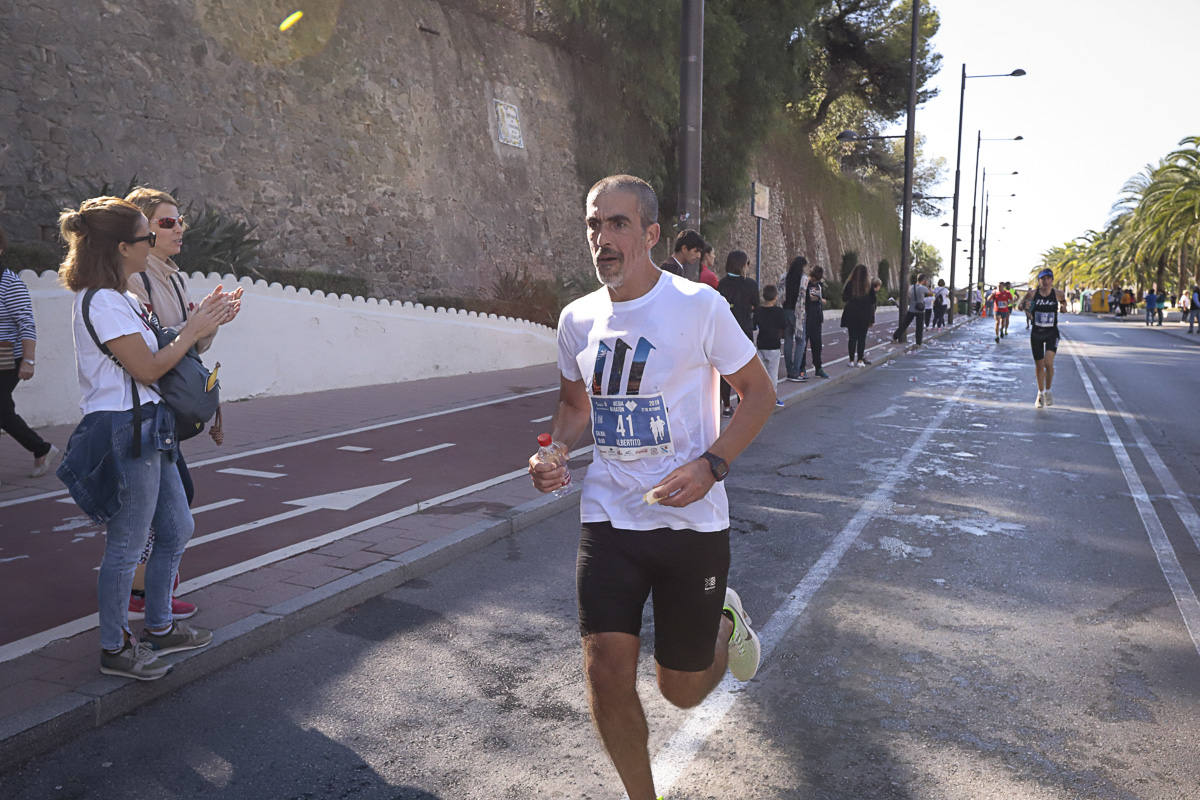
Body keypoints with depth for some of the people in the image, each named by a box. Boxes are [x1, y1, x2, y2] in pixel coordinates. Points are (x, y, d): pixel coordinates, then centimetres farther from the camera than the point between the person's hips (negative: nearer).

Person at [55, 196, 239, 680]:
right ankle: (115, 649, 17)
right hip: (123, 430, -11)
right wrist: (194, 330, -9)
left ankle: (159, 628, 30)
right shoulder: (101, 301, -16)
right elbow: (148, 368, -18)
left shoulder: (118, 298, 16)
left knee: (177, 529, 16)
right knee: (126, 547, 1)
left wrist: (204, 322, 9)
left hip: (146, 430, 11)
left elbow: (154, 355, 15)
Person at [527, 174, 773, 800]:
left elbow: (758, 392, -3)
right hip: (608, 518, 3)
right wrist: (555, 451, -4)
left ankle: (725, 622, 44)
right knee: (606, 672, -4)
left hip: (692, 520, -3)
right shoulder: (577, 318, 2)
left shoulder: (698, 305, -11)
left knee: (681, 689, 9)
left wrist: (711, 465, -18)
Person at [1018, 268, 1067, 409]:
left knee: (1048, 362, -18)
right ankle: (1040, 394, 27)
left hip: (1052, 333, -1)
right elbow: (1021, 305, 8)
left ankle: (1048, 391, 5)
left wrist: (1064, 306, 2)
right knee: (1039, 365, 8)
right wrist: (1025, 305, -13)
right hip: (1036, 333, 1)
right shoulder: (1032, 293, -5)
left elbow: (1063, 300, 20)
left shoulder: (1057, 294, -3)